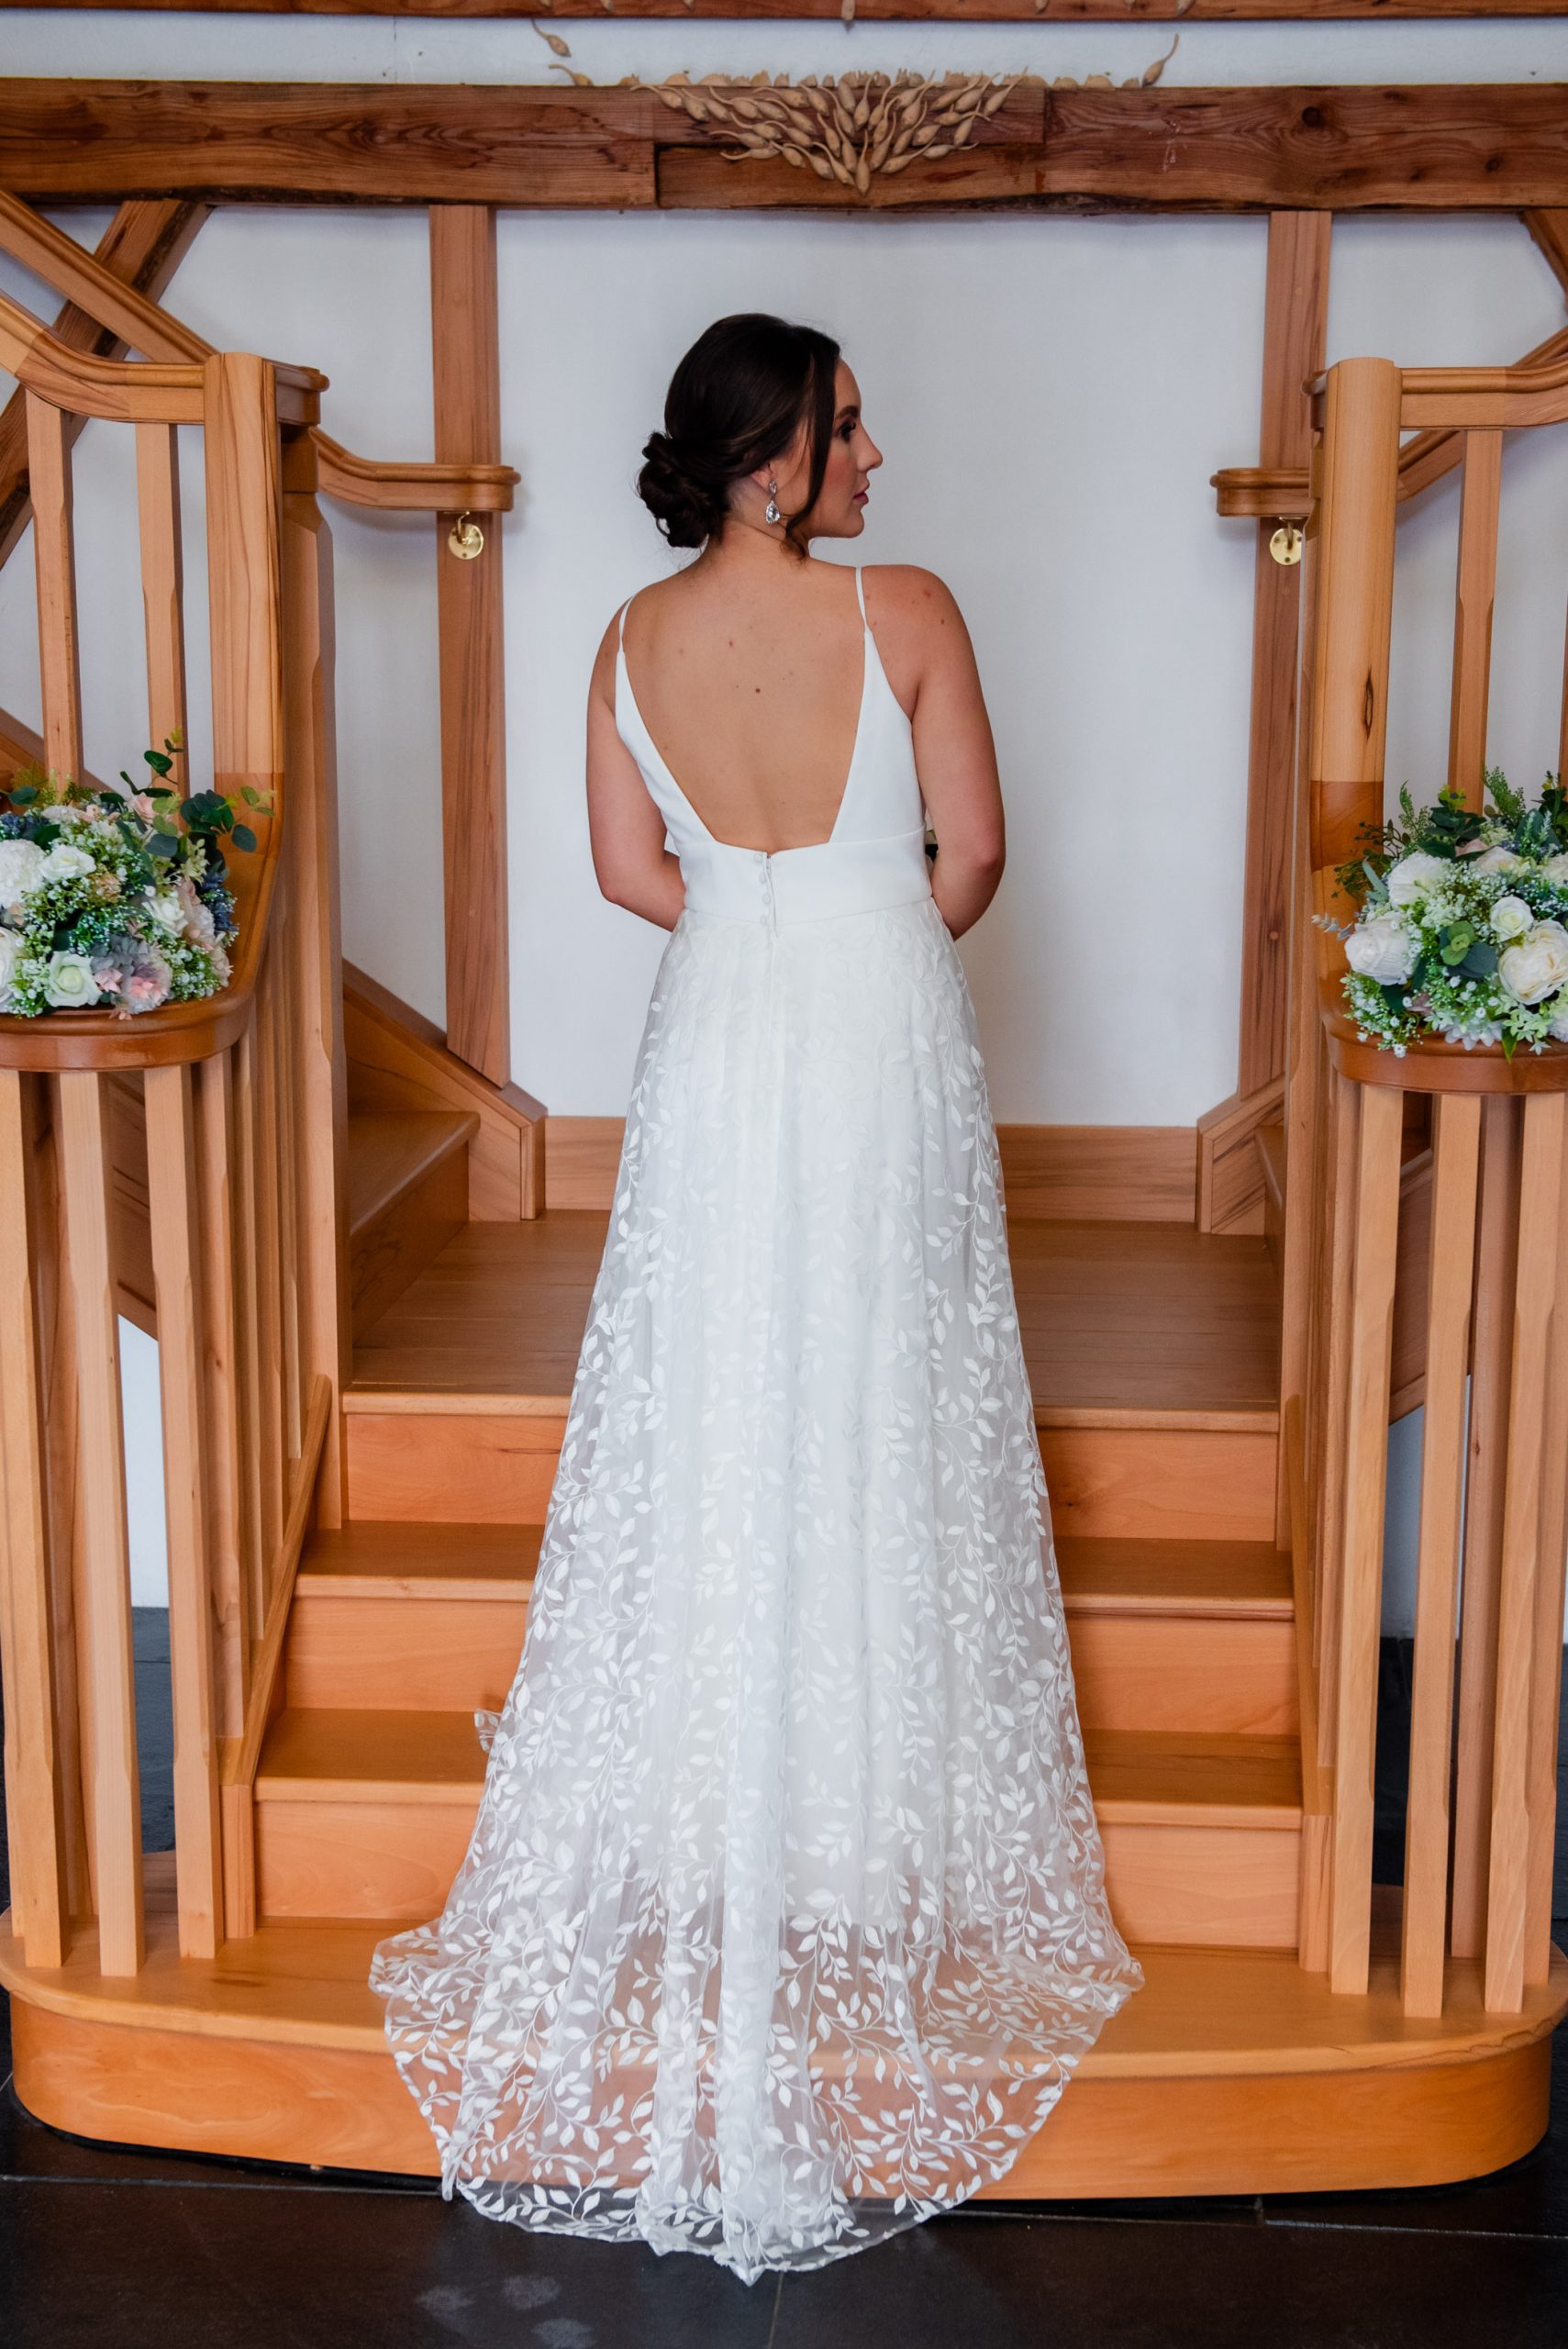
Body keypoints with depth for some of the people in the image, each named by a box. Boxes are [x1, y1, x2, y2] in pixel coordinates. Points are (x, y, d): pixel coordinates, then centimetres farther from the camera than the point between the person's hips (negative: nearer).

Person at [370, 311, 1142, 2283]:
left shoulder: (635, 640, -1)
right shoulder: (907, 613, -11)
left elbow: (629, 871, 4)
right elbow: (970, 857, -6)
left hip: (717, 1047, 3)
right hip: (888, 1049, -3)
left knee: (706, 1423, 12)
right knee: (881, 1424, 9)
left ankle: (695, 1827, 23)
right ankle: (876, 1813, 21)